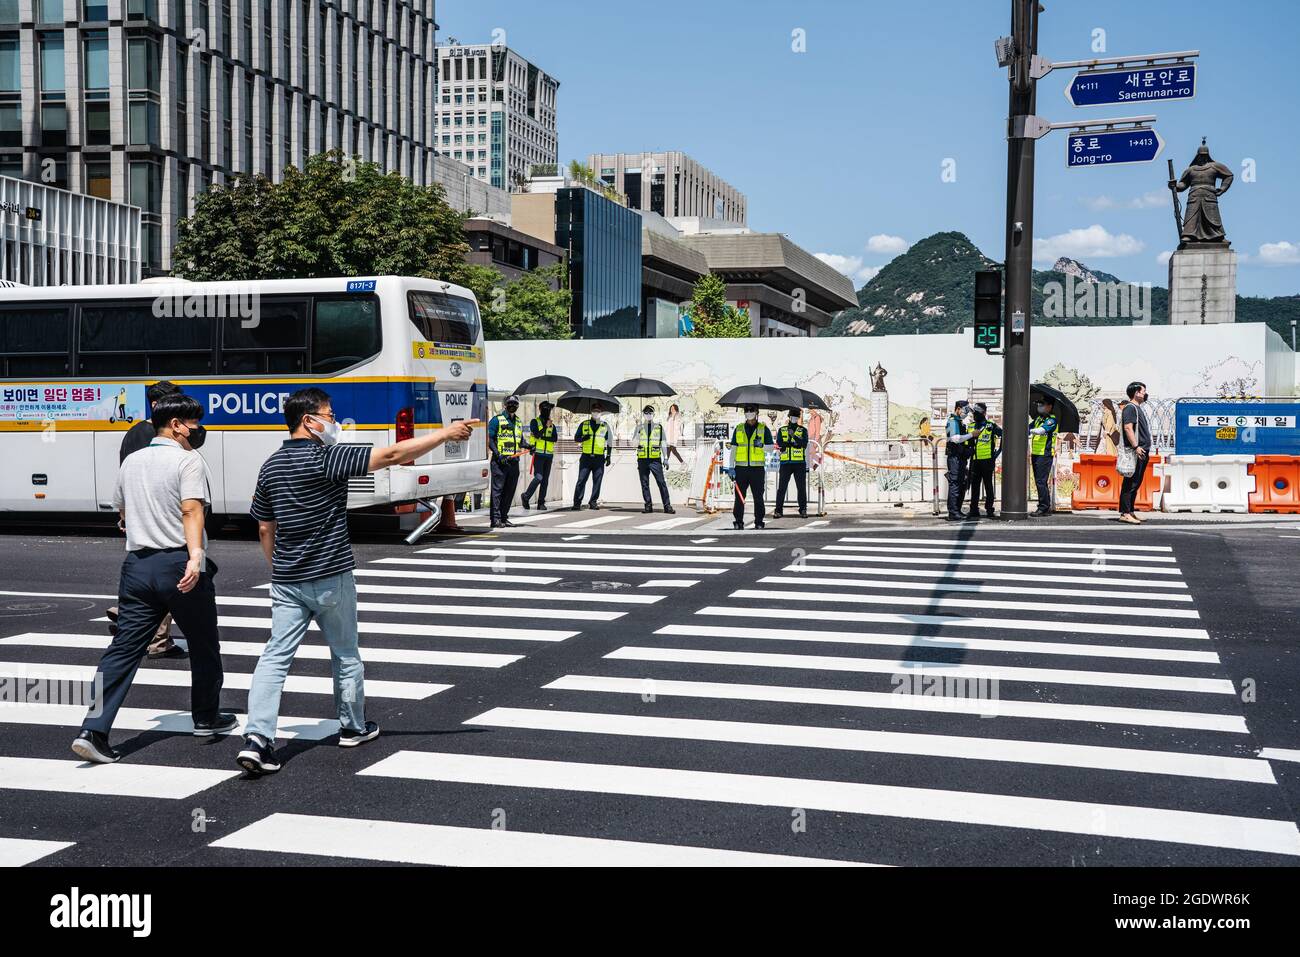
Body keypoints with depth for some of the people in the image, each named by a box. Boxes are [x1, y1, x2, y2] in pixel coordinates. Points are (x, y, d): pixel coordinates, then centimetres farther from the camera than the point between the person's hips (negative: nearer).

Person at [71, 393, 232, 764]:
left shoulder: (131, 461, 15)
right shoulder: (188, 461, -6)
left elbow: (122, 510, 29)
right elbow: (191, 510, -21)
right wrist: (196, 555, -30)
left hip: (137, 563, 6)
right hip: (178, 563, -6)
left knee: (123, 648, 1)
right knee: (203, 644, 14)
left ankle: (94, 730, -10)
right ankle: (206, 718, 27)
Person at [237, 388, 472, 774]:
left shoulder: (271, 466, 6)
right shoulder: (326, 458, -15)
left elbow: (264, 528, 13)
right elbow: (391, 455, -21)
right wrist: (445, 434, -16)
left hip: (287, 582, 5)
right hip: (331, 579, -5)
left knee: (276, 655, 1)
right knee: (345, 655, 14)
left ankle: (258, 737, -13)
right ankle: (353, 727, 29)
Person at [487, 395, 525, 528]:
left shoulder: (518, 422, 18)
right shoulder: (497, 419, -1)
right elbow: (489, 438, -6)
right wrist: (498, 454, -17)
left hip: (514, 461, 6)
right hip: (500, 461, -6)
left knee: (510, 491, 8)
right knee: (497, 489, -8)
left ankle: (504, 517, 15)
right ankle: (495, 518, -9)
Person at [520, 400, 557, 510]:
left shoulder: (552, 424, 15)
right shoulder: (535, 422, 3)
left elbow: (555, 438, 1)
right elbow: (537, 434, -13)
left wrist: (542, 436, -10)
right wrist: (546, 426, -7)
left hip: (549, 454, 5)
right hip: (538, 454, -5)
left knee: (545, 480, 4)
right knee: (538, 478, -14)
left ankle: (541, 502, 9)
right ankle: (525, 496, 2)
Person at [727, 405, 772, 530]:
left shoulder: (764, 429, 7)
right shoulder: (738, 429, 12)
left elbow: (771, 447, 3)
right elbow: (733, 449, 11)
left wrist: (761, 446, -19)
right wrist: (731, 467, 4)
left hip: (757, 468, -1)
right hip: (741, 468, 1)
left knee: (758, 497, 0)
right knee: (739, 496, -1)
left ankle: (759, 522, 6)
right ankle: (738, 521, 4)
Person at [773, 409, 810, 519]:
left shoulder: (803, 430, 8)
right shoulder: (781, 430, 11)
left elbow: (804, 444, -9)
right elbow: (780, 445, -4)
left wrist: (794, 436, -22)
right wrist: (794, 444, -14)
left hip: (799, 463, 0)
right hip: (785, 463, 0)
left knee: (801, 487, 2)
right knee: (781, 487, -2)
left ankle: (803, 510, 9)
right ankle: (778, 510, 2)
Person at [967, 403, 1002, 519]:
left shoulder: (991, 426, -3)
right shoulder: (971, 427, 14)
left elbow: (1004, 436, -6)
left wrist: (998, 451, -7)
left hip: (987, 460, -5)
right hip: (975, 461, 5)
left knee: (988, 485, 1)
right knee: (974, 485, 6)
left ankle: (989, 509, 7)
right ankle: (974, 509, 11)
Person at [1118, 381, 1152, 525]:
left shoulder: (1139, 408, 22)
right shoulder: (1130, 408, -9)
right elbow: (1128, 427, -20)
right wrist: (1136, 446, -24)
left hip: (1142, 452, 10)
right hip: (1135, 453, -10)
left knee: (1136, 483, 12)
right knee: (1130, 483, -11)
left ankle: (1130, 511, 16)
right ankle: (1125, 513, -12)